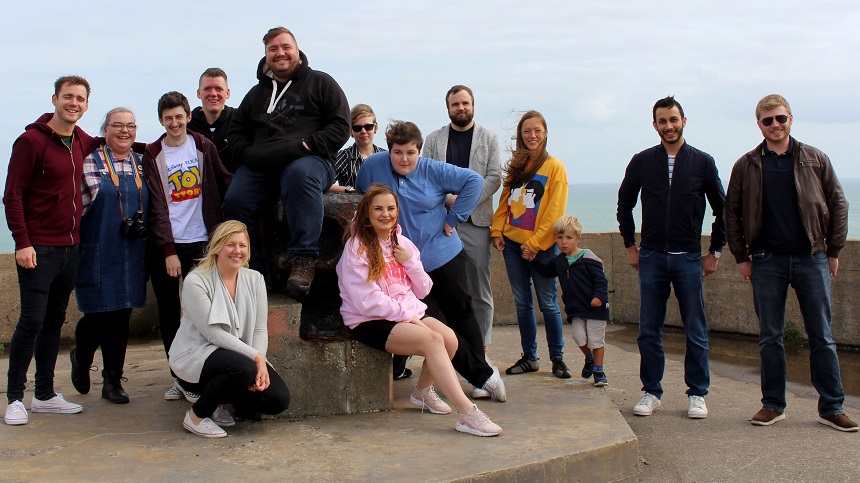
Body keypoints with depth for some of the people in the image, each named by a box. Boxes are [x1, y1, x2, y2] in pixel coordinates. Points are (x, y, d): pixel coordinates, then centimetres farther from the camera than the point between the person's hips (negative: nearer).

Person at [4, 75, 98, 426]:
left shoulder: (82, 141, 9)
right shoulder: (31, 140, -9)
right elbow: (12, 195, -11)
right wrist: (23, 242, -18)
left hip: (70, 247, 7)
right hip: (38, 249, -6)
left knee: (55, 321, 11)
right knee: (32, 321, -5)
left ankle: (45, 395, 20)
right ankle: (15, 398, 6)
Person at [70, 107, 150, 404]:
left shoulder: (142, 164, 12)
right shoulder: (89, 160, -3)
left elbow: (152, 207, 19)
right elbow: (78, 204, -5)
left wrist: (143, 230, 11)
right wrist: (76, 244, -9)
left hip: (132, 256, 4)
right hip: (99, 254, -4)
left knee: (122, 316, 6)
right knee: (98, 314, -1)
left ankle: (113, 381, 17)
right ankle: (81, 358, 31)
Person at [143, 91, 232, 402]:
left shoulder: (203, 146, 5)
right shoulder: (152, 155, 2)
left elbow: (224, 182, 11)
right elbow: (156, 206, -3)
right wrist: (168, 251, -10)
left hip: (201, 242, 0)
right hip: (165, 246, 0)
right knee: (169, 313, 5)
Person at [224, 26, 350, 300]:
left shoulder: (320, 83, 15)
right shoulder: (257, 93, 29)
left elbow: (340, 126, 5)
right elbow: (237, 130, 32)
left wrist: (307, 145, -10)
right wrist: (247, 154, 9)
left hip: (308, 161, -4)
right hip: (260, 165, 4)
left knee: (300, 174, -41)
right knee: (236, 201, -25)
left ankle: (303, 261, -39)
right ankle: (252, 270, -13)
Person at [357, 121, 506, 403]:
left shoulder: (433, 171, -7)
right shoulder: (373, 167, -5)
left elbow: (473, 181, -5)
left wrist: (454, 218, -8)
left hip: (445, 257, 0)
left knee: (461, 314, 12)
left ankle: (479, 376, 29)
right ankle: (483, 375, 10)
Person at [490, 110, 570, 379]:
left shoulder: (554, 167, -5)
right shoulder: (516, 166, 11)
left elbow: (554, 212, -10)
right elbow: (504, 202, 13)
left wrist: (535, 244, -14)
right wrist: (497, 231, -1)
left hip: (541, 247, -5)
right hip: (512, 244, 5)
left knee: (548, 303, 1)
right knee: (522, 303, 9)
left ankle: (557, 358, 13)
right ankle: (529, 357, 18)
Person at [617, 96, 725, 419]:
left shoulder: (703, 162, 1)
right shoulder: (642, 162, 4)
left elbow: (722, 210, 8)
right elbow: (624, 204, 15)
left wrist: (715, 251, 5)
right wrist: (630, 245, 11)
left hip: (689, 259, -1)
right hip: (651, 257, 1)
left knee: (696, 331, 3)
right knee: (648, 331, 4)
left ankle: (697, 394, 15)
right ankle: (651, 392, 15)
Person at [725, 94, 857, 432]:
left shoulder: (815, 160, 5)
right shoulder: (746, 166, 5)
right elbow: (732, 213, 9)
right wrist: (741, 257, 3)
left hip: (811, 258, 0)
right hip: (767, 262, 0)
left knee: (821, 336, 4)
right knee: (770, 337, 5)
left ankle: (831, 408, 12)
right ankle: (773, 405, 15)